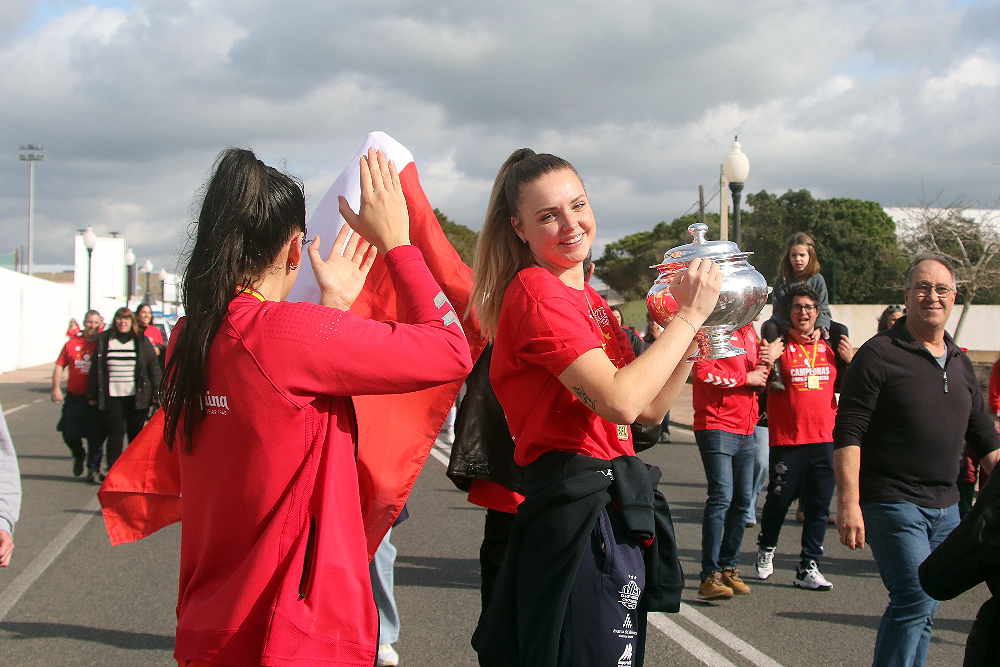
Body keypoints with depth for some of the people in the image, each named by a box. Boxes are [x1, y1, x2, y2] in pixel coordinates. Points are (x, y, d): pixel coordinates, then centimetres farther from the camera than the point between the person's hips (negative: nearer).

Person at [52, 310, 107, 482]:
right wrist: (56, 388, -3)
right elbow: (59, 366, 9)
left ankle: (93, 468, 6)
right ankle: (79, 456, 32)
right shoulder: (72, 344, 7)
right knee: (69, 433, 3)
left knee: (96, 436, -4)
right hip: (74, 398, 2)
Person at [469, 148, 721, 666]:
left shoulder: (589, 301, 17)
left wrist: (691, 339, 8)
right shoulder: (536, 292, -12)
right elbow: (619, 401, -23)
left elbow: (650, 410, 19)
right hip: (580, 508, -10)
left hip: (617, 507, 10)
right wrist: (688, 316, -14)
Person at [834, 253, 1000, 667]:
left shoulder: (960, 363, 14)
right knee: (916, 599, -16)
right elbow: (847, 434, -12)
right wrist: (848, 503, -19)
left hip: (945, 508, 7)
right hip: (893, 504, -7)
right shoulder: (880, 354, -8)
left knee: (922, 611, 10)